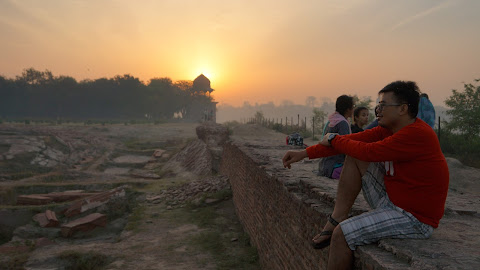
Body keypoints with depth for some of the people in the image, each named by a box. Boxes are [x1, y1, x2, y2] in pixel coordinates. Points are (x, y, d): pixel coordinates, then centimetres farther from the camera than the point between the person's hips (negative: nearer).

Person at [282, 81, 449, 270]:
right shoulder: (389, 129, 3)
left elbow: (370, 152, -26)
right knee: (354, 156, 3)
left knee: (342, 234, -17)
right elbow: (356, 140, 0)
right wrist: (305, 153, -3)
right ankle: (337, 219, 2)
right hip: (390, 201, 9)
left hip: (415, 218, -9)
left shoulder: (417, 134, -24)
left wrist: (334, 139, -8)